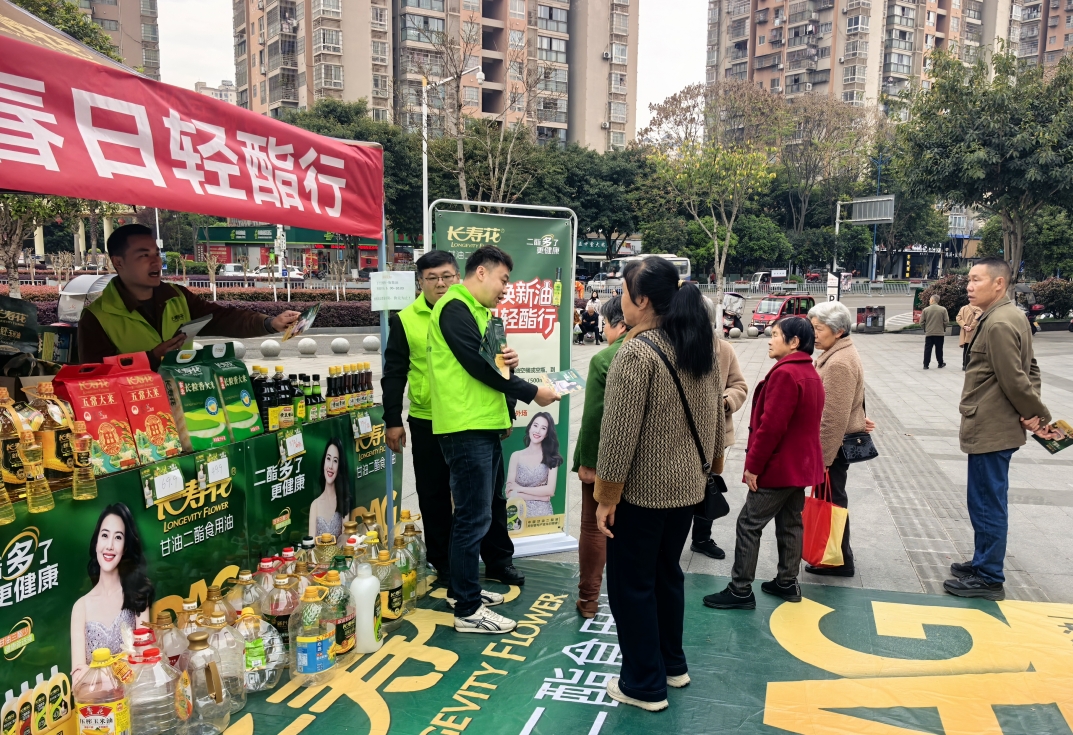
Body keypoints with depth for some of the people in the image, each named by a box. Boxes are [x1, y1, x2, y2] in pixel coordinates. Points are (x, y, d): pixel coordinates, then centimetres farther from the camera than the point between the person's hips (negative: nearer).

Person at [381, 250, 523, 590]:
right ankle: (444, 565, 26)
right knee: (434, 497, 10)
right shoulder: (405, 320, -1)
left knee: (488, 492, 10)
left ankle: (499, 560, 25)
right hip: (427, 424, -1)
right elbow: (394, 373, 1)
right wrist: (392, 420, -3)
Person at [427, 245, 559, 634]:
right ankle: (468, 610, 4)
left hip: (485, 426, 10)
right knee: (474, 518, -5)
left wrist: (507, 362, 2)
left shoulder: (478, 312, 19)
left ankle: (462, 589, 30)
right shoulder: (455, 308, -11)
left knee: (476, 513, 17)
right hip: (466, 428, -10)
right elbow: (478, 365, -18)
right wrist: (532, 393, -11)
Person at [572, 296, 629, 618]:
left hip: (605, 457, -5)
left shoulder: (603, 359, -17)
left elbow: (594, 416, -18)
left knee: (594, 527, 8)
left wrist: (587, 460, -10)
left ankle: (588, 599, 16)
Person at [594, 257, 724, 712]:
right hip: (688, 484, 8)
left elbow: (620, 433, -21)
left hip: (643, 489, -8)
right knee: (667, 574, 23)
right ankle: (672, 664, 36)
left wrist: (607, 496, -14)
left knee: (631, 584, 8)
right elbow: (714, 415, 12)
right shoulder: (703, 343, 4)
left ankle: (645, 685, 19)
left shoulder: (637, 352, -21)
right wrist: (712, 462, 23)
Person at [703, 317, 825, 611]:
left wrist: (753, 465, -18)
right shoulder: (811, 374, 11)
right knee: (790, 523, 16)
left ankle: (741, 591, 1)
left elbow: (771, 426, -25)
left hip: (779, 467, -10)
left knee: (749, 524, -3)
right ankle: (787, 583, 25)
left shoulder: (785, 374, -22)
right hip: (801, 464, 10)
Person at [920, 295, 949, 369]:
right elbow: (946, 321, -6)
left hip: (929, 333, -1)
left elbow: (921, 322, -4)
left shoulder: (925, 309, -6)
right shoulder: (943, 309, -5)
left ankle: (926, 365, 1)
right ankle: (940, 364, 23)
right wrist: (943, 327, 14)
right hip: (940, 333, 1)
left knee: (927, 349, 3)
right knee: (939, 349, 12)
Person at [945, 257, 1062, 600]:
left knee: (986, 504, 1)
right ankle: (983, 563, 33)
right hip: (992, 427, 10)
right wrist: (1035, 415, 4)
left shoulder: (998, 324, -20)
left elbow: (1015, 379, -21)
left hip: (990, 430, -10)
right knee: (986, 502, 20)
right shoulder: (1011, 316, 12)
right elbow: (1029, 368, 15)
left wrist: (1038, 415, -8)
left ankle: (988, 579, 12)